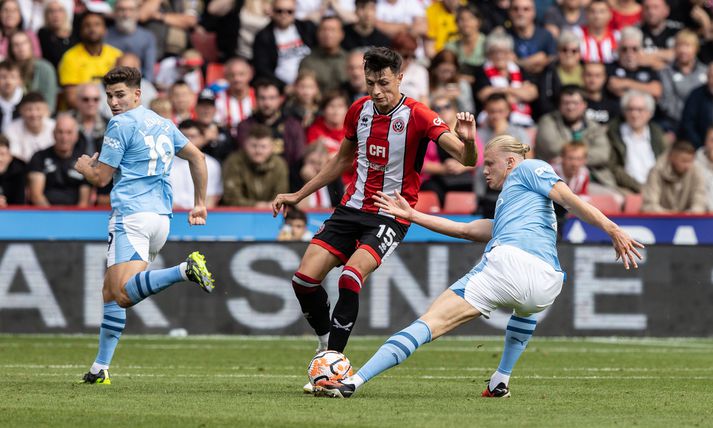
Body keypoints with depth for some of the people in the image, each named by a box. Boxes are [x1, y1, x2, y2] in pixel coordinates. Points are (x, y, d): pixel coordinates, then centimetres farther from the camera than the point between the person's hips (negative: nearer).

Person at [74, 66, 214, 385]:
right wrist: (199, 203, 28)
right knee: (110, 292, 15)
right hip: (162, 216, 9)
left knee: (124, 294, -24)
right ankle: (100, 369, 13)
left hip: (132, 214, -9)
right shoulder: (163, 124, 19)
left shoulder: (122, 124, -4)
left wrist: (83, 166, 19)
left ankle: (186, 270, -40)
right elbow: (197, 157, 24)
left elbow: (101, 177, -3)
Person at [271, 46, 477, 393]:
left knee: (350, 277, -28)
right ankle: (327, 342, 15)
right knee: (305, 278, -8)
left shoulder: (417, 116, -13)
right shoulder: (359, 110, 5)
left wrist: (467, 142, -45)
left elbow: (466, 159, -21)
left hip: (391, 215, -6)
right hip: (352, 208, 6)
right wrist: (298, 196, 22)